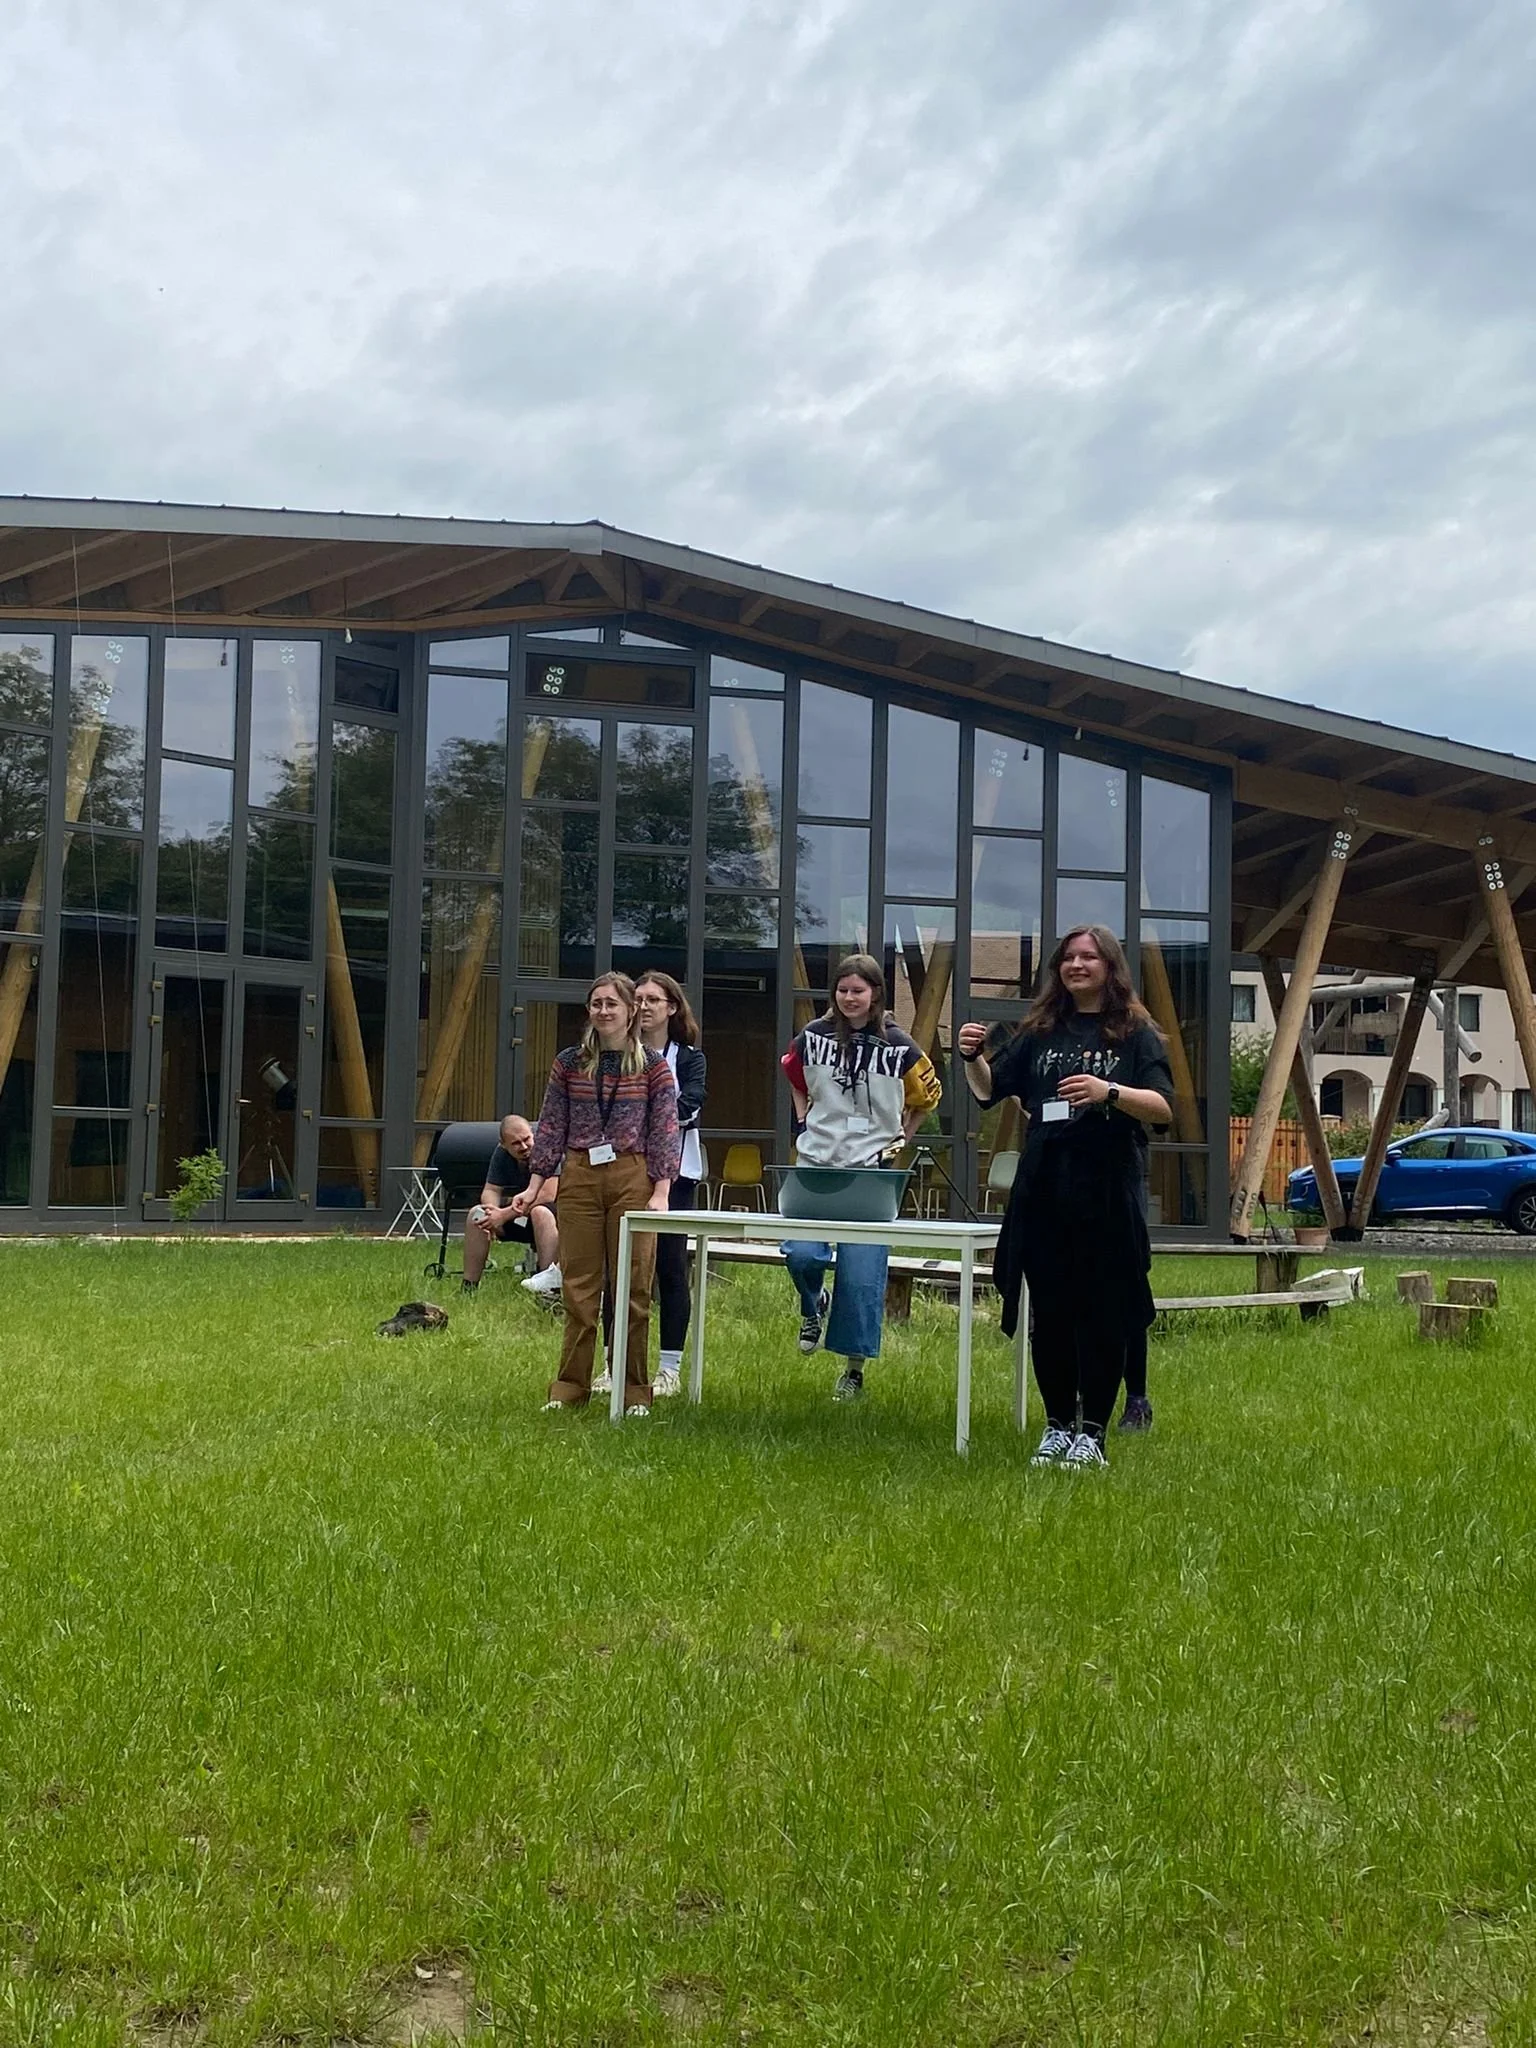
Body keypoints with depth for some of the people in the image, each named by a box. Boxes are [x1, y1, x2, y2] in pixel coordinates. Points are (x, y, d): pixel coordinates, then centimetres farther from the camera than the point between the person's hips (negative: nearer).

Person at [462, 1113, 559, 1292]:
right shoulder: (501, 1153, -1)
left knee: (540, 1212, -37)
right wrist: (493, 1212, -25)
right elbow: (490, 1190, -1)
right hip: (518, 1217, 6)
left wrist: (504, 1215, -31)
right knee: (477, 1214, -10)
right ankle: (468, 1287, -8)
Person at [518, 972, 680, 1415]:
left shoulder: (653, 1066, 3)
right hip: (578, 1178, 2)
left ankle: (634, 1390, 10)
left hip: (632, 1179, -1)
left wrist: (660, 1193, -8)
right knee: (578, 1287, 4)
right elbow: (551, 1128, 9)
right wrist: (535, 1186, 5)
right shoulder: (568, 1063, 8)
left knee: (633, 1286, 1)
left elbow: (664, 1132, 0)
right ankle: (570, 1387, 11)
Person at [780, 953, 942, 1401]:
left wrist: (900, 1139, 9)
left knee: (862, 1274, -2)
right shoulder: (813, 1037, 3)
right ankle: (813, 1305, 21)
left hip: (871, 1171, -1)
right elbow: (793, 1075, 24)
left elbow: (928, 1096, 13)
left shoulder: (898, 1047, -2)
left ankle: (854, 1367, 13)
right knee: (801, 1253, -15)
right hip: (816, 1164, 2)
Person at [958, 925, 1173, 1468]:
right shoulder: (1040, 1031, 12)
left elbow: (1165, 1108, -8)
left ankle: (1091, 1432, 10)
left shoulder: (1135, 1033, 2)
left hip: (1109, 1194, -3)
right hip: (1043, 1194, 3)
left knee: (1103, 1315, 0)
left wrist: (1109, 1092, -25)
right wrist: (973, 1058, -9)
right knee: (1049, 1314, 7)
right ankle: (1057, 1425, 19)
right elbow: (990, 1091, 11)